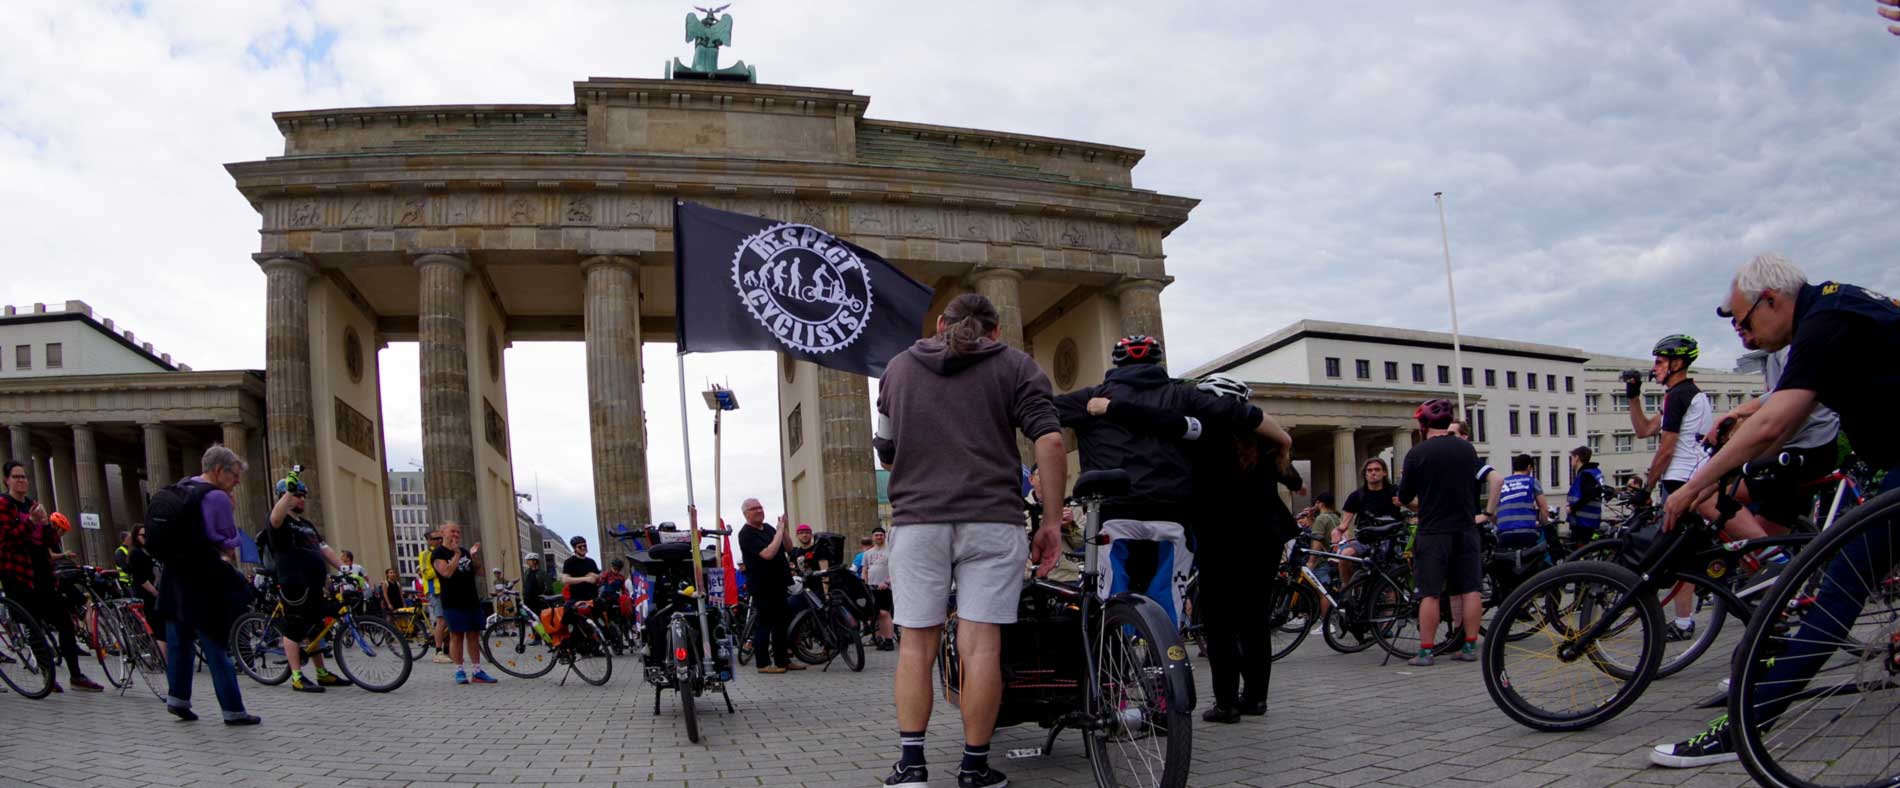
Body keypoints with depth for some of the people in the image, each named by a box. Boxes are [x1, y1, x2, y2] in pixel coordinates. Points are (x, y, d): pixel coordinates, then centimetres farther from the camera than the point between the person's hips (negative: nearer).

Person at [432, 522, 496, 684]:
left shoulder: (465, 552, 17)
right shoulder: (438, 553, -2)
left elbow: (478, 573, 14)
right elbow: (447, 572, -17)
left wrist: (474, 556, -1)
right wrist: (457, 554, -19)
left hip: (472, 600, 6)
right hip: (453, 602, -6)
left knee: (474, 635, 5)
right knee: (457, 635, -5)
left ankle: (477, 671, 8)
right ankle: (460, 671, 3)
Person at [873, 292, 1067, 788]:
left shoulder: (899, 366, 17)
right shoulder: (1015, 366, 9)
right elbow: (1050, 440, -5)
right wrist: (1052, 520, -1)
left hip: (917, 518, 2)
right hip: (991, 519, -2)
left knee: (917, 642, 7)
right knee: (981, 644, 0)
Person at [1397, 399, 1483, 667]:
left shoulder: (1418, 453, -9)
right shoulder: (1468, 449, 4)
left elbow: (1404, 497, -2)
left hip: (1433, 531, -4)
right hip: (1466, 528, 4)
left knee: (1430, 593, -1)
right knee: (1469, 589, 8)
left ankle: (1425, 652, 0)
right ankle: (1470, 647, 11)